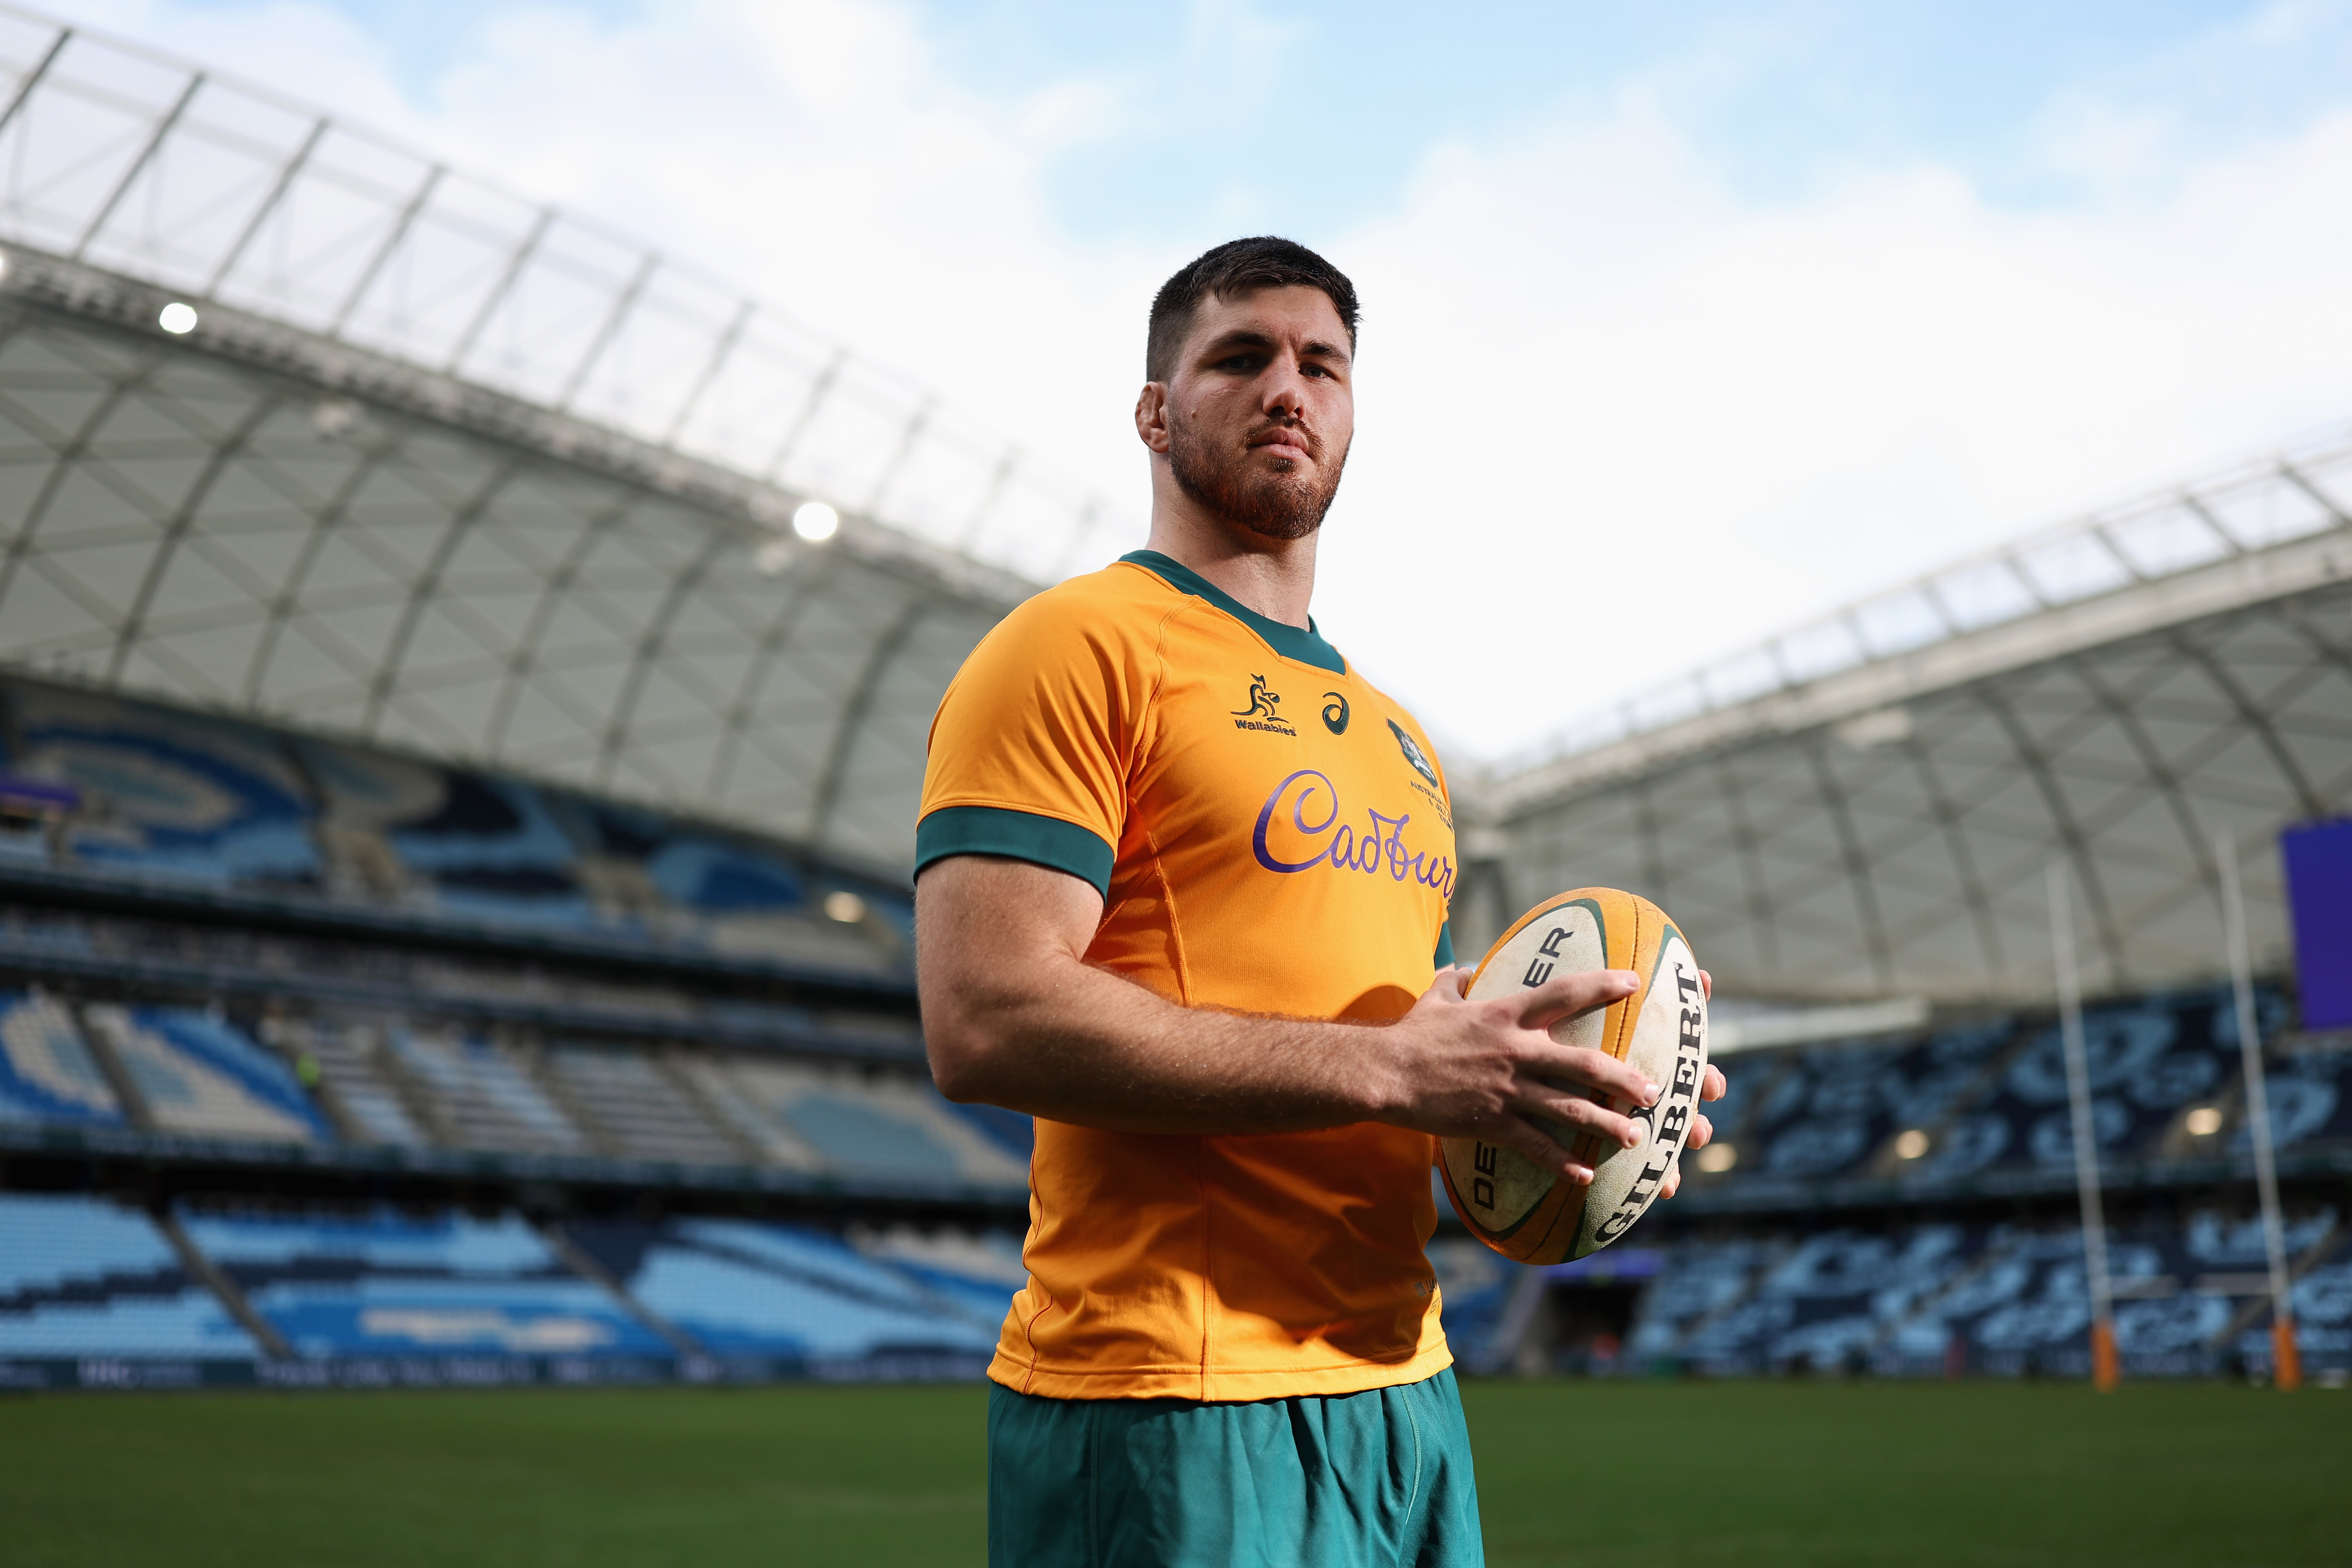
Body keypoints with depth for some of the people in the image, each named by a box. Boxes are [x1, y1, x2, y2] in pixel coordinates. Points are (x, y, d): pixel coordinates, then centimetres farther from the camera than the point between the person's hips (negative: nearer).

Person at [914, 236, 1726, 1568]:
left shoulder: (1397, 734, 18)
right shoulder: (1081, 647, -7)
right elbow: (986, 1021, -19)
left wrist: (1538, 1085, 2)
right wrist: (1388, 1069, -20)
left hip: (1402, 1385, 8)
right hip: (1175, 1408, -7)